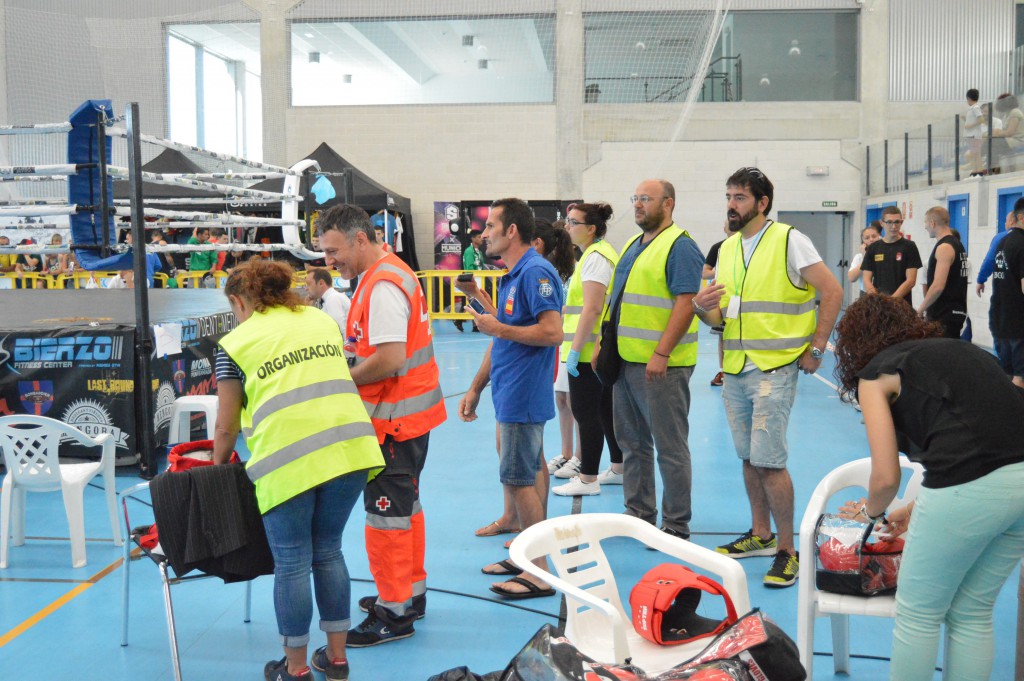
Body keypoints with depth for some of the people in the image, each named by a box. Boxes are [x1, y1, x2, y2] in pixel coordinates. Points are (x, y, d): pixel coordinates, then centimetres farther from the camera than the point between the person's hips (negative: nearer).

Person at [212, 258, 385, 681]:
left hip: (288, 460, -4)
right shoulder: (322, 320, 20)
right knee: (329, 552, 18)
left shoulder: (236, 341, 8)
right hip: (350, 448, 5)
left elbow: (227, 427, 13)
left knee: (292, 563, 9)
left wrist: (218, 468, 31)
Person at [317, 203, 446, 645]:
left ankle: (393, 613, 8)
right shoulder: (386, 273, 12)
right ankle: (412, 592, 33)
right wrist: (349, 350, 5)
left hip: (394, 418, -11)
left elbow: (390, 360, -27)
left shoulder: (382, 286, -21)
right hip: (411, 412, 11)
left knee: (386, 510, -2)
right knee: (404, 503, 20)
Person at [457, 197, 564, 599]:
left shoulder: (535, 272, -15)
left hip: (523, 396, -10)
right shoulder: (512, 276, 15)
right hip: (512, 396, 10)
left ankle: (539, 573, 1)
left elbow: (552, 332, -25)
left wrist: (499, 328, -16)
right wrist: (475, 389, 20)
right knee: (527, 475, 16)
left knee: (517, 479, -6)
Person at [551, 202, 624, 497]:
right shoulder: (604, 252, 18)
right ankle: (619, 469, 25)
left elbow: (592, 309, -23)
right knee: (606, 409, 16)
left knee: (586, 412, -4)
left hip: (589, 351, -10)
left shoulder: (595, 257, -15)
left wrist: (574, 350, -22)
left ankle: (588, 479, 3)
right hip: (604, 349, 10)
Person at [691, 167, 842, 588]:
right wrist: (704, 308, -8)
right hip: (734, 368, 7)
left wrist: (815, 349, -10)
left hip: (773, 368, -7)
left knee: (769, 461, -9)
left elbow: (832, 292, -9)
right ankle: (760, 534, 28)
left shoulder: (789, 241, -7)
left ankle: (787, 551, 2)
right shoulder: (727, 248, 12)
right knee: (748, 457, 14)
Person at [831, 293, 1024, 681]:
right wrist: (920, 509, 38)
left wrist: (871, 512, 26)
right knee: (973, 615, 22)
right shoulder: (956, 348, 27)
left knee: (918, 617, 13)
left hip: (971, 488, -7)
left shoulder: (875, 373, 8)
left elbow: (886, 477, 3)